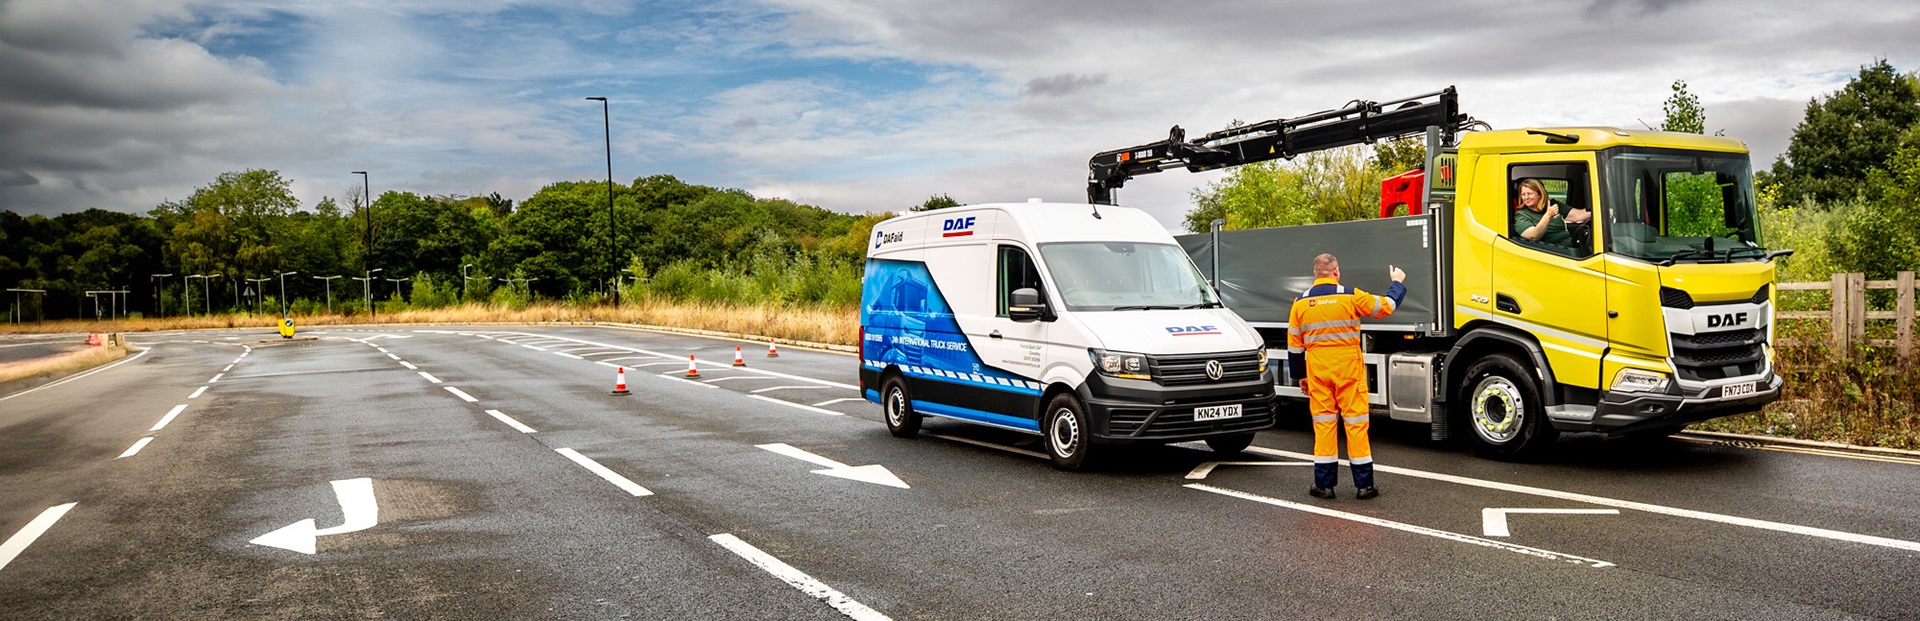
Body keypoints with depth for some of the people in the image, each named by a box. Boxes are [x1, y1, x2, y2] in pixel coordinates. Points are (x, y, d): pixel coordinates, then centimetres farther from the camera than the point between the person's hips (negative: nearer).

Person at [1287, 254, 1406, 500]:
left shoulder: (1301, 303, 3)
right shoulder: (1351, 296, -6)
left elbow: (1294, 345, 8)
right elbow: (1386, 306, 6)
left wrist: (1300, 375, 19)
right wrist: (1397, 283, 25)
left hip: (1317, 371, 2)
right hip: (1349, 369, -2)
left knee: (1323, 423, 7)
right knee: (1356, 423, 3)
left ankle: (1324, 484, 8)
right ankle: (1363, 485, 7)